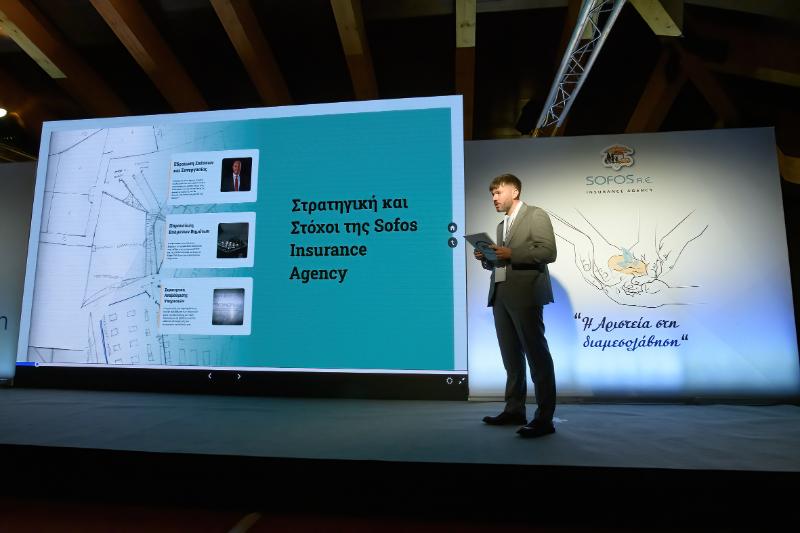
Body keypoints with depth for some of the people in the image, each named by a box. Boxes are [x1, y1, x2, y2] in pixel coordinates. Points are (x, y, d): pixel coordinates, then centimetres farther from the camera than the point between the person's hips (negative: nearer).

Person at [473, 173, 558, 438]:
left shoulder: (536, 215, 1)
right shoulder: (501, 225, 23)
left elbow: (548, 252, -11)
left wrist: (511, 253, -17)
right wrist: (487, 258, 4)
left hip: (525, 295, -8)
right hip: (500, 295, 8)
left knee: (537, 355, -4)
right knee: (511, 356, 11)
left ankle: (545, 418, 2)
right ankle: (514, 409, 20)